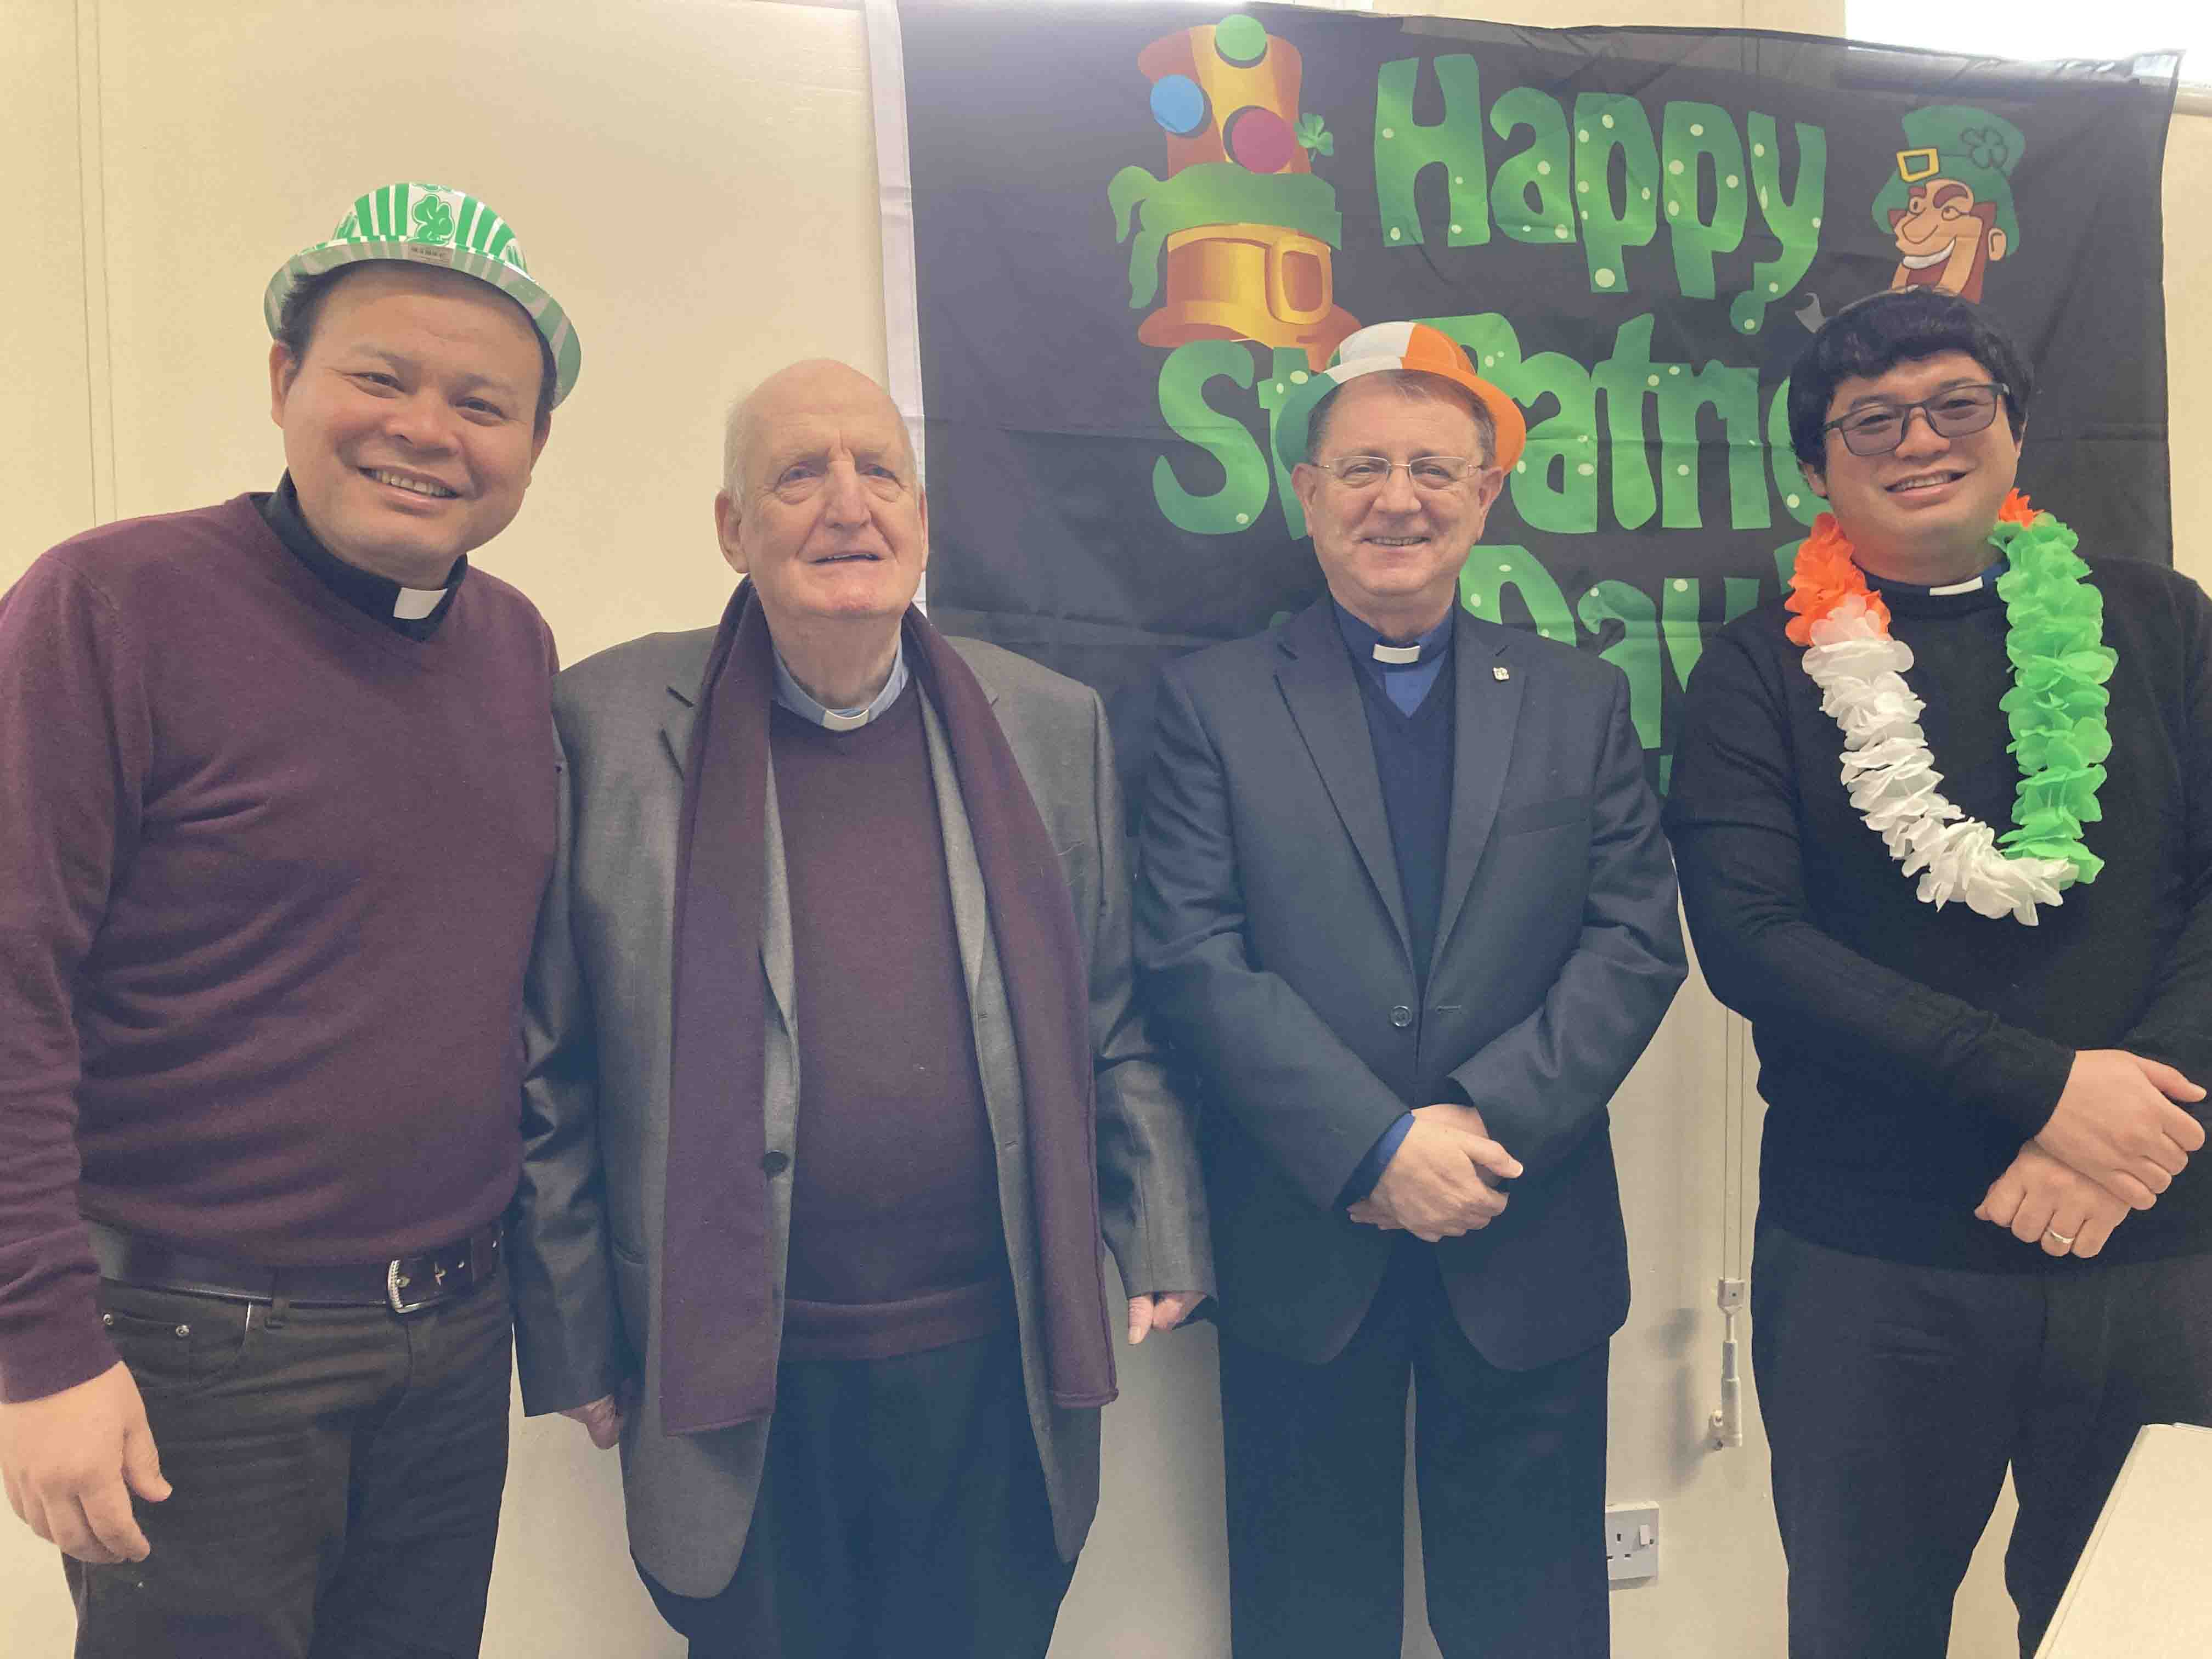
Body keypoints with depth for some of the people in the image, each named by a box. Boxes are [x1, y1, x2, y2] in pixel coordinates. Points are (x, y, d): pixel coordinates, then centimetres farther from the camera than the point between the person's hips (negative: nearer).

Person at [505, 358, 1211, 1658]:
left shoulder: (1054, 727, 4)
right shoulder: (609, 725, -4)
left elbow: (1113, 1021, 9)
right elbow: (552, 1073, -1)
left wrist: (1166, 1238, 4)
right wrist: (574, 1337, 1)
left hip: (996, 1364, 2)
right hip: (731, 1381, -2)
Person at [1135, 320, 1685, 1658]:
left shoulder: (1582, 703, 7)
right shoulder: (1212, 702, 0)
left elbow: (1637, 944, -1)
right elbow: (1191, 959, -9)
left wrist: (1487, 1120, -14)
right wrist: (1377, 1146, -16)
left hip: (1529, 1250, 2)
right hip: (1303, 1245, -1)